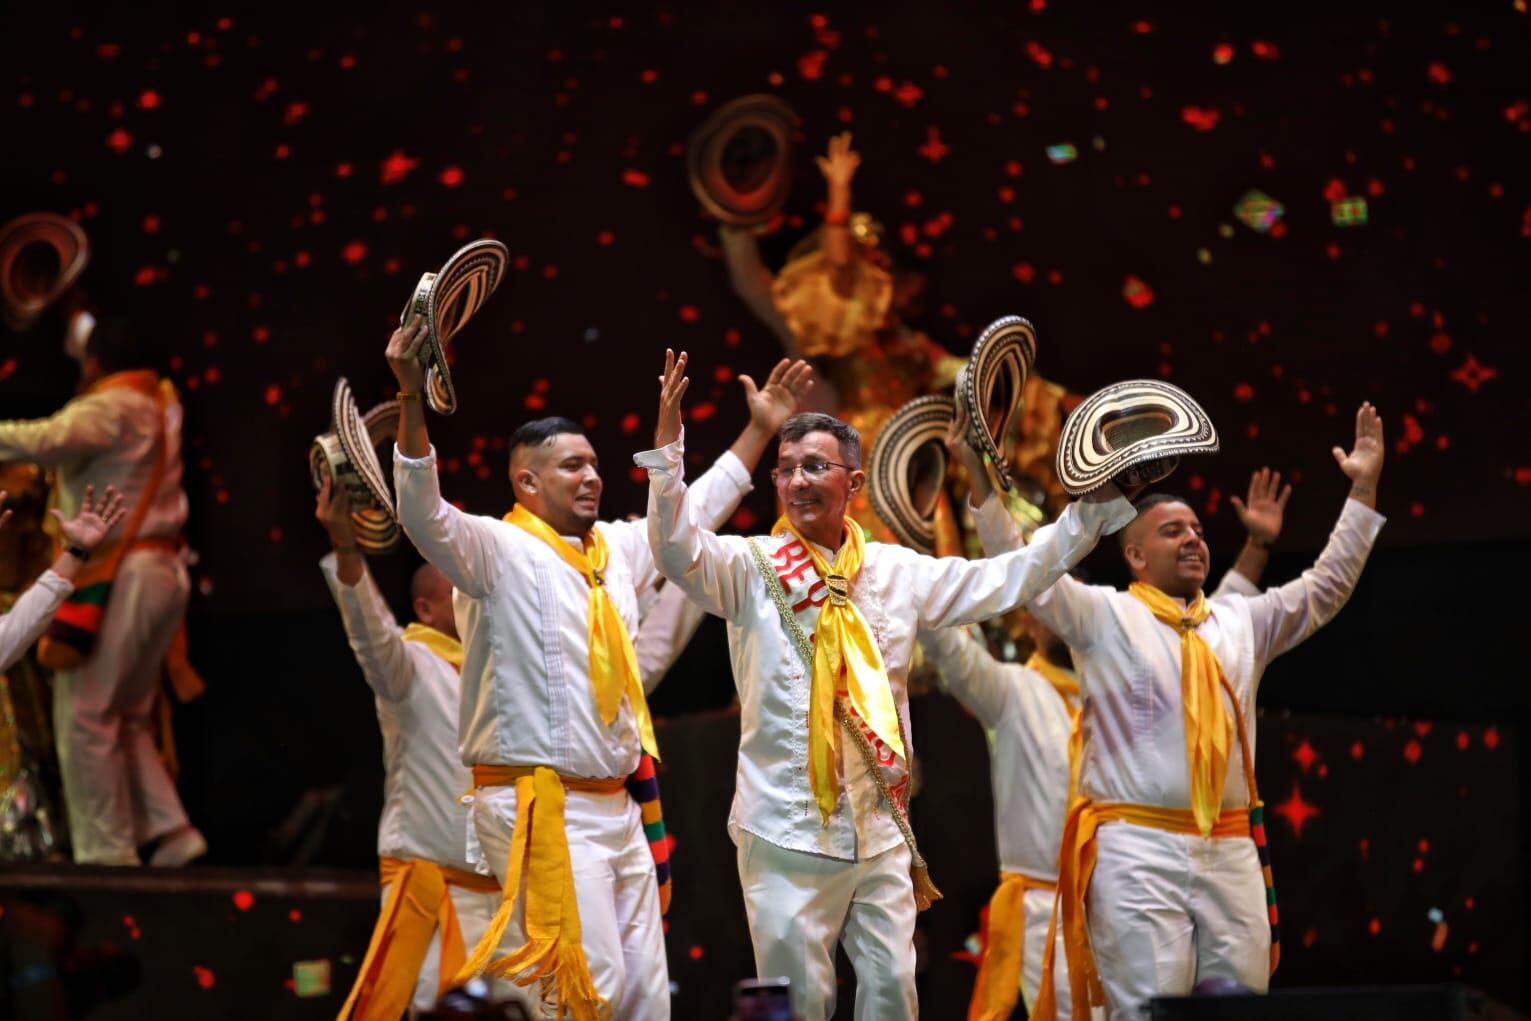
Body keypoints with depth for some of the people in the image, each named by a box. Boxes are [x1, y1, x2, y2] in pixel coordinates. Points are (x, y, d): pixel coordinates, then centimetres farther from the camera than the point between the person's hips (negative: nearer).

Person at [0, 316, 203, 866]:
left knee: (84, 717, -6)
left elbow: (45, 442, -27)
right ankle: (171, 831, 8)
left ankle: (106, 852, -7)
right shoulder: (161, 402, 17)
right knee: (126, 718, 16)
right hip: (165, 569, 9)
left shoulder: (109, 407, -9)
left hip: (117, 574, -9)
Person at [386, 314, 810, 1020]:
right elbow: (425, 515, -25)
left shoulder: (615, 549, 15)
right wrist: (412, 400, -37)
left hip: (616, 809, 8)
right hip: (541, 809, -8)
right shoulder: (501, 552, -8)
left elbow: (692, 512, 31)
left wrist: (760, 429, 31)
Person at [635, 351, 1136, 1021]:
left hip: (880, 829, 4)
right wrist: (667, 447, -33)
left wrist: (1098, 506, 9)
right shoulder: (751, 569, -3)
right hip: (788, 831, -4)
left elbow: (1007, 580, 13)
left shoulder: (900, 572, 9)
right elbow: (679, 551, -20)